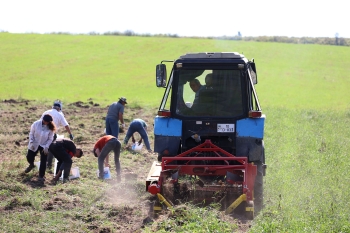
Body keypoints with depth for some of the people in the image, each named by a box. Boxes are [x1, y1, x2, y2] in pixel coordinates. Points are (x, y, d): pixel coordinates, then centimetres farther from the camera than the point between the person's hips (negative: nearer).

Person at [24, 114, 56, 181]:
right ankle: (31, 165, 47)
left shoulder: (50, 128, -17)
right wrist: (31, 142, -13)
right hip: (34, 145, 1)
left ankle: (41, 176, 12)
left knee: (43, 161, -4)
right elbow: (31, 133, -5)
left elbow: (50, 139, -9)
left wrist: (46, 147, -18)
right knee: (29, 157, 10)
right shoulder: (36, 124, -17)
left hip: (44, 146, -1)